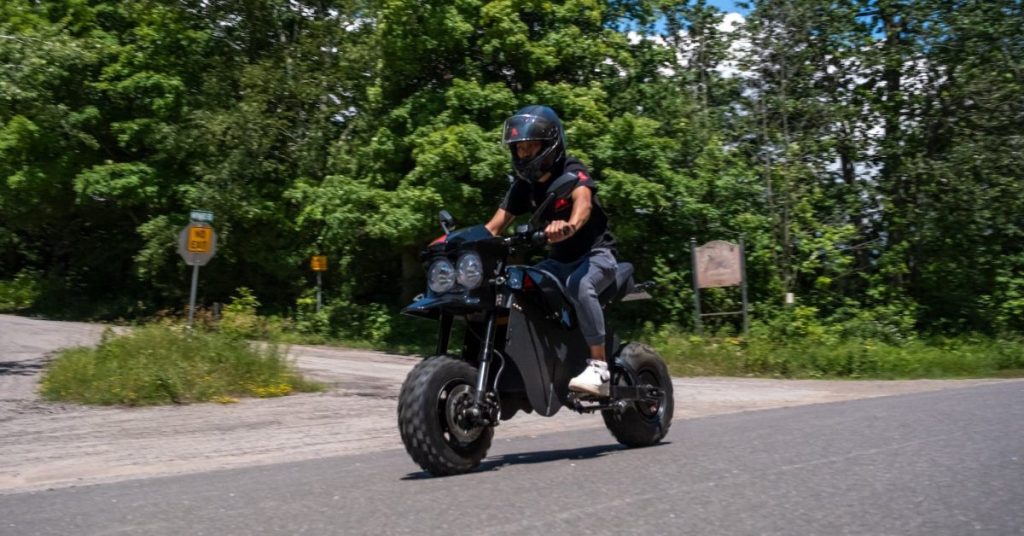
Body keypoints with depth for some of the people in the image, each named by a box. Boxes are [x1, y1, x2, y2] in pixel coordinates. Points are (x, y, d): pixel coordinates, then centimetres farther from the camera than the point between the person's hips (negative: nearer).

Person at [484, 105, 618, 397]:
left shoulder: (572, 171, -16)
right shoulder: (523, 185, 4)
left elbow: (583, 202, -38)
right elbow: (495, 225, -3)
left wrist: (570, 224, -62)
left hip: (596, 253, -7)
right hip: (559, 259, 7)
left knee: (579, 285, -38)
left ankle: (599, 367, -35)